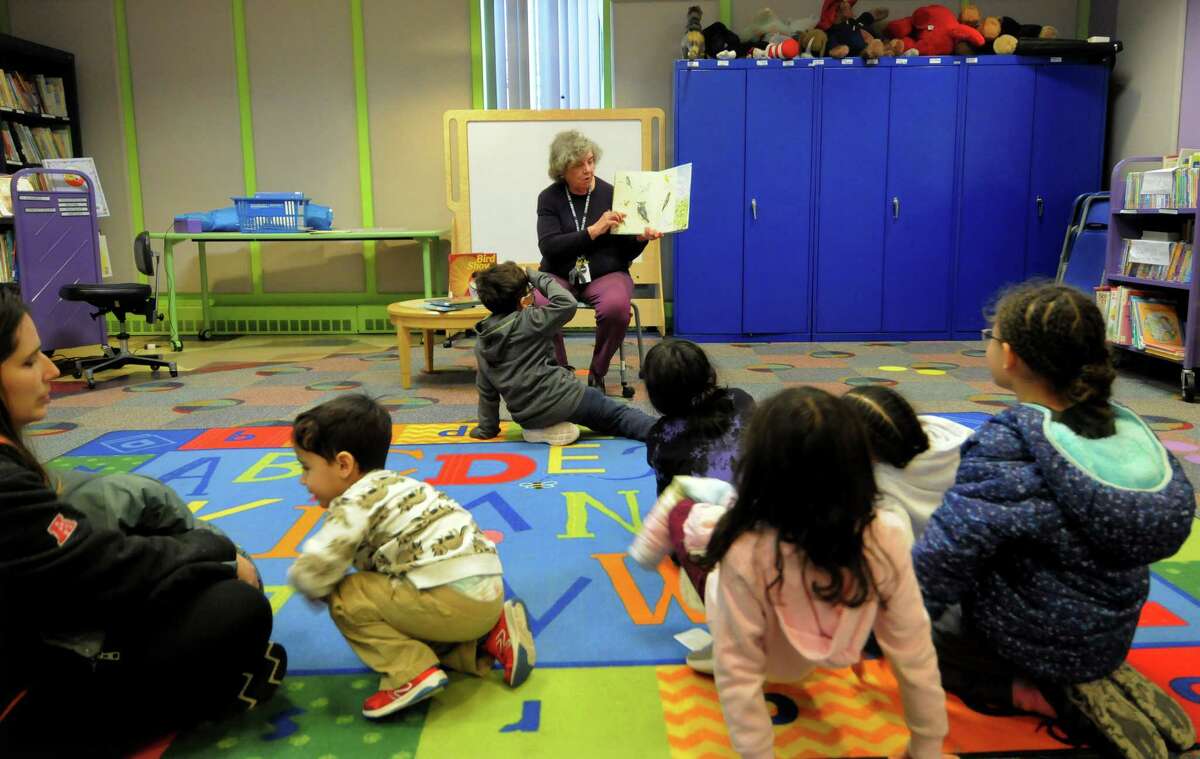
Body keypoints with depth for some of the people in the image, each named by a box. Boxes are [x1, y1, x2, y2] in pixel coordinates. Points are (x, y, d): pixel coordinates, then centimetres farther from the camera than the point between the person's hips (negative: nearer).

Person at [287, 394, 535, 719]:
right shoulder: (393, 485, 22)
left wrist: (318, 591, 10)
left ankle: (412, 673, -3)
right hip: (487, 593, 9)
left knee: (345, 598, 3)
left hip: (450, 598, -9)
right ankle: (492, 635, 15)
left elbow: (311, 571, -12)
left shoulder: (354, 503, -5)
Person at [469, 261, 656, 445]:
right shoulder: (528, 322, -11)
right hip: (563, 399, -5)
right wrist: (537, 277, -1)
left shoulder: (481, 344, 6)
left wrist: (487, 428, 23)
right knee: (618, 414, 7)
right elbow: (568, 303, -12)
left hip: (528, 417, 5)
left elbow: (486, 391, 12)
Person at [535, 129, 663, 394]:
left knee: (616, 308, -34)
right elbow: (548, 247, -14)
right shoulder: (549, 198, 1)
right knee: (539, 307, -32)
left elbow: (625, 254, 4)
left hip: (606, 273, 0)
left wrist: (641, 237, -18)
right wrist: (593, 231, -22)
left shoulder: (611, 194, 0)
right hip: (559, 274, 1)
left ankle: (597, 373, -9)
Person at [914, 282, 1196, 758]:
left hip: (1029, 641, -6)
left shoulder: (1006, 446, -28)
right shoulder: (1128, 429, -8)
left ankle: (1030, 693, -1)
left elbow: (942, 559, -31)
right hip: (1111, 636, 7)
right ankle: (1092, 683, 11)